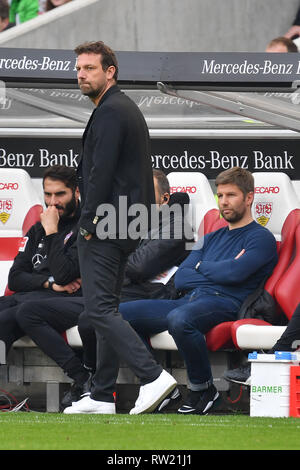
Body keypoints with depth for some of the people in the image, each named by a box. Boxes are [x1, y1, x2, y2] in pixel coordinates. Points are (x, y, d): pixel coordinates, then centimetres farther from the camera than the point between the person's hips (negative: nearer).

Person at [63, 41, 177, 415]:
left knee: (99, 309, -12)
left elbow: (101, 172, -22)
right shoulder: (128, 109, 18)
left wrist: (88, 223, -15)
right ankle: (101, 397, 14)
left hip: (104, 226, -11)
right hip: (123, 227, 11)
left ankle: (152, 376, -21)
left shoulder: (110, 112, -15)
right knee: (106, 308, 12)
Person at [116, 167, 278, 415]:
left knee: (179, 319, -41)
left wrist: (201, 266, 8)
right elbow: (180, 278, 16)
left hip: (223, 302, -7)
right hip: (188, 299, 8)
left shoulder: (261, 238, 7)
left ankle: (203, 387, -21)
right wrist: (219, 270, 2)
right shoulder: (211, 238, 29)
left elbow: (235, 273, -11)